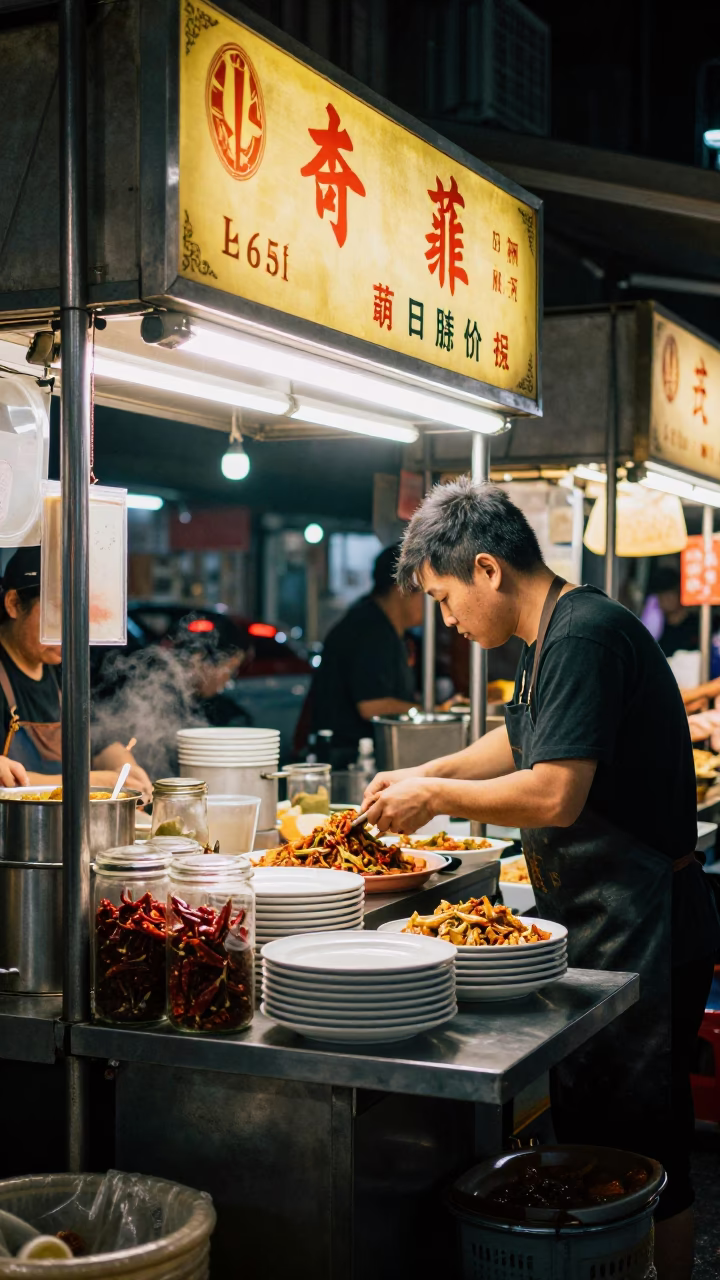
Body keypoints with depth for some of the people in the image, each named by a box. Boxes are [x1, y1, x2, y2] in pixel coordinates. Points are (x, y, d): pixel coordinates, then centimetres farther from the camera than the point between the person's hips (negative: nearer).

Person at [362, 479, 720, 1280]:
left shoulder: (586, 635, -19)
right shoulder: (553, 636, 13)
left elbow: (555, 793, -26)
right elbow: (521, 740, 30)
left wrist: (435, 797, -13)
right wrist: (426, 774, 19)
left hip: (637, 934, -10)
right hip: (598, 925, 10)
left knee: (640, 1159, 0)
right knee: (588, 1139, 17)